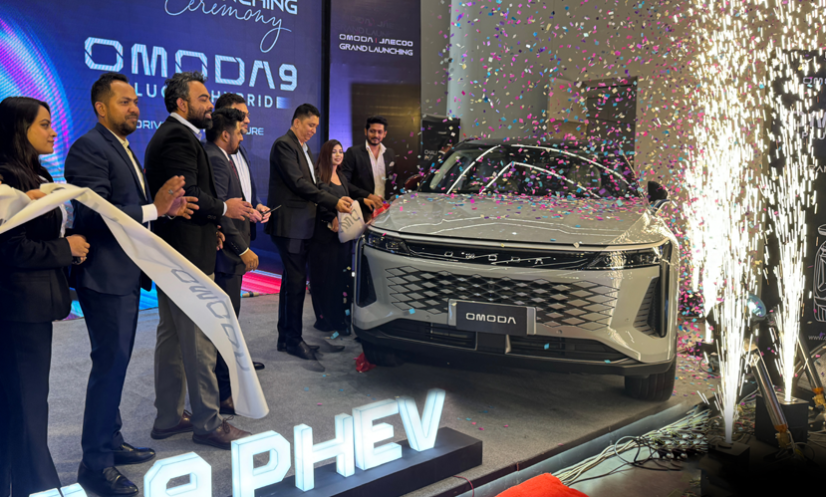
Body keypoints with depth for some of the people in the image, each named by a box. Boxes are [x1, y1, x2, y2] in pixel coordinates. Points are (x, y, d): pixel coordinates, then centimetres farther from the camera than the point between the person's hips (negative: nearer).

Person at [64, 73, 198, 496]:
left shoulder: (123, 149, 17)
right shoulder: (89, 149, -15)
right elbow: (94, 216, -23)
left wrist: (166, 207, 1)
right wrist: (154, 208, -25)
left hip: (126, 274, 10)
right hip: (106, 276, -10)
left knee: (115, 363, 17)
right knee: (110, 364, -4)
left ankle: (110, 442, 31)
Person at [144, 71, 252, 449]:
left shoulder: (171, 135, 19)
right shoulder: (179, 138, -15)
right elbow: (188, 196, -23)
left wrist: (210, 224, 7)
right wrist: (224, 208, -9)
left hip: (170, 257, 11)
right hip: (188, 258, -11)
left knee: (171, 338, 16)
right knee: (200, 342, -3)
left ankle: (168, 418, 27)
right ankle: (207, 423, 8)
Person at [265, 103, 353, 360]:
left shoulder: (303, 148, 20)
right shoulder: (283, 145, -10)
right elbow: (298, 183, -18)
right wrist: (333, 201, -19)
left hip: (300, 225, 10)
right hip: (289, 225, -10)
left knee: (292, 280, 13)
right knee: (296, 280, -7)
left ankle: (285, 337, 21)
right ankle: (293, 339, 3)